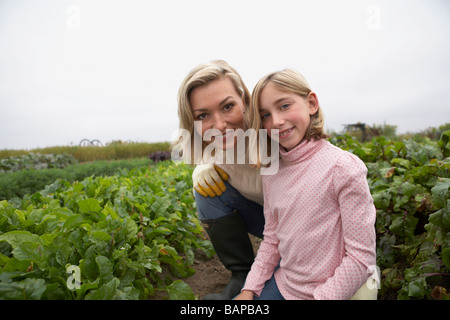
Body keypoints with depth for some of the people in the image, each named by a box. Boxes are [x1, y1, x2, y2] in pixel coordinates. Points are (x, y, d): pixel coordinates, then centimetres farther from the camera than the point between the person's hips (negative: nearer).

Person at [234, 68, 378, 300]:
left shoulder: (344, 168, -20)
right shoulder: (271, 172, -2)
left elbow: (361, 257, -16)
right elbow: (272, 239, 6)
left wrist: (321, 296, -16)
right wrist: (249, 289, 1)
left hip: (334, 290, -5)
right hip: (283, 284, 5)